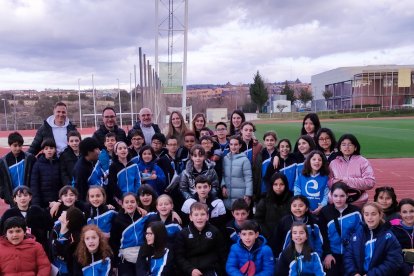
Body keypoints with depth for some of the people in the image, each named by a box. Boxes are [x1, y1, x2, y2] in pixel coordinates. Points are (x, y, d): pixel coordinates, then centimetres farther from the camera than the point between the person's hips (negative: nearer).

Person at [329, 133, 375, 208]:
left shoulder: (363, 162, -1)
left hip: (358, 204, -2)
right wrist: (338, 182, -17)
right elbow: (329, 182, 5)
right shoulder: (333, 163, 7)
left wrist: (347, 180, -14)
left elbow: (370, 182, -10)